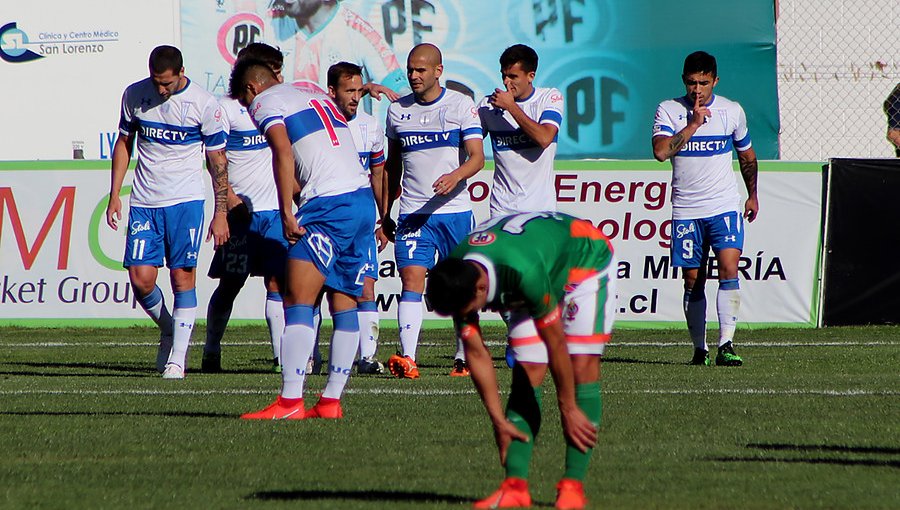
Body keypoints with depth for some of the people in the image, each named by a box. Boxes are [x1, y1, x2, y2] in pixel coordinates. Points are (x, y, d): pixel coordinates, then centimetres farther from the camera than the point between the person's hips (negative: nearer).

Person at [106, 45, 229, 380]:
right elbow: (123, 144, 14)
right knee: (140, 279, -5)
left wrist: (221, 214, -3)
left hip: (185, 201, -3)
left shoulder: (204, 104, -8)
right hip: (144, 202, 3)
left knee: (183, 277, -7)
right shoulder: (134, 96, 1)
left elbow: (218, 161, -1)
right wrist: (114, 196, 9)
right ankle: (168, 328, 24)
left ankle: (177, 358, -3)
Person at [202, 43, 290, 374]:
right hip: (241, 210, -4)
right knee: (230, 284, 1)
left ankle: (281, 355, -5)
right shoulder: (227, 108, -3)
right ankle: (211, 353, 12)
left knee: (277, 282, -3)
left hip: (274, 209, 4)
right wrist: (230, 198, -17)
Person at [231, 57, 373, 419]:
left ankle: (290, 400, -17)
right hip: (363, 198, 9)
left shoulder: (265, 101, 2)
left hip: (330, 204, -9)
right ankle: (332, 400, 12)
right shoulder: (317, 97, 27)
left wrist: (287, 214, -15)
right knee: (344, 304, 11)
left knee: (298, 300, -10)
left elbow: (283, 151, -14)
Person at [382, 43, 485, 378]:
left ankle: (464, 357, 17)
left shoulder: (461, 106, 0)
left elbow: (477, 157, -9)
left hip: (455, 211, -2)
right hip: (412, 215, 2)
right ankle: (407, 359, -22)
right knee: (411, 281, -12)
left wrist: (455, 175, -30)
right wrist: (385, 214, 17)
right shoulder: (397, 111, 10)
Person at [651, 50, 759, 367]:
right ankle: (699, 348, 14)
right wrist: (693, 124, -19)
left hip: (725, 207, 0)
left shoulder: (732, 111, 4)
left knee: (728, 269, -17)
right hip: (686, 210, 0)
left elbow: (747, 155, 20)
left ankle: (726, 344, -21)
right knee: (692, 279, 4)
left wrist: (752, 195, 23)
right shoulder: (669, 110, -1)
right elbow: (661, 151, -17)